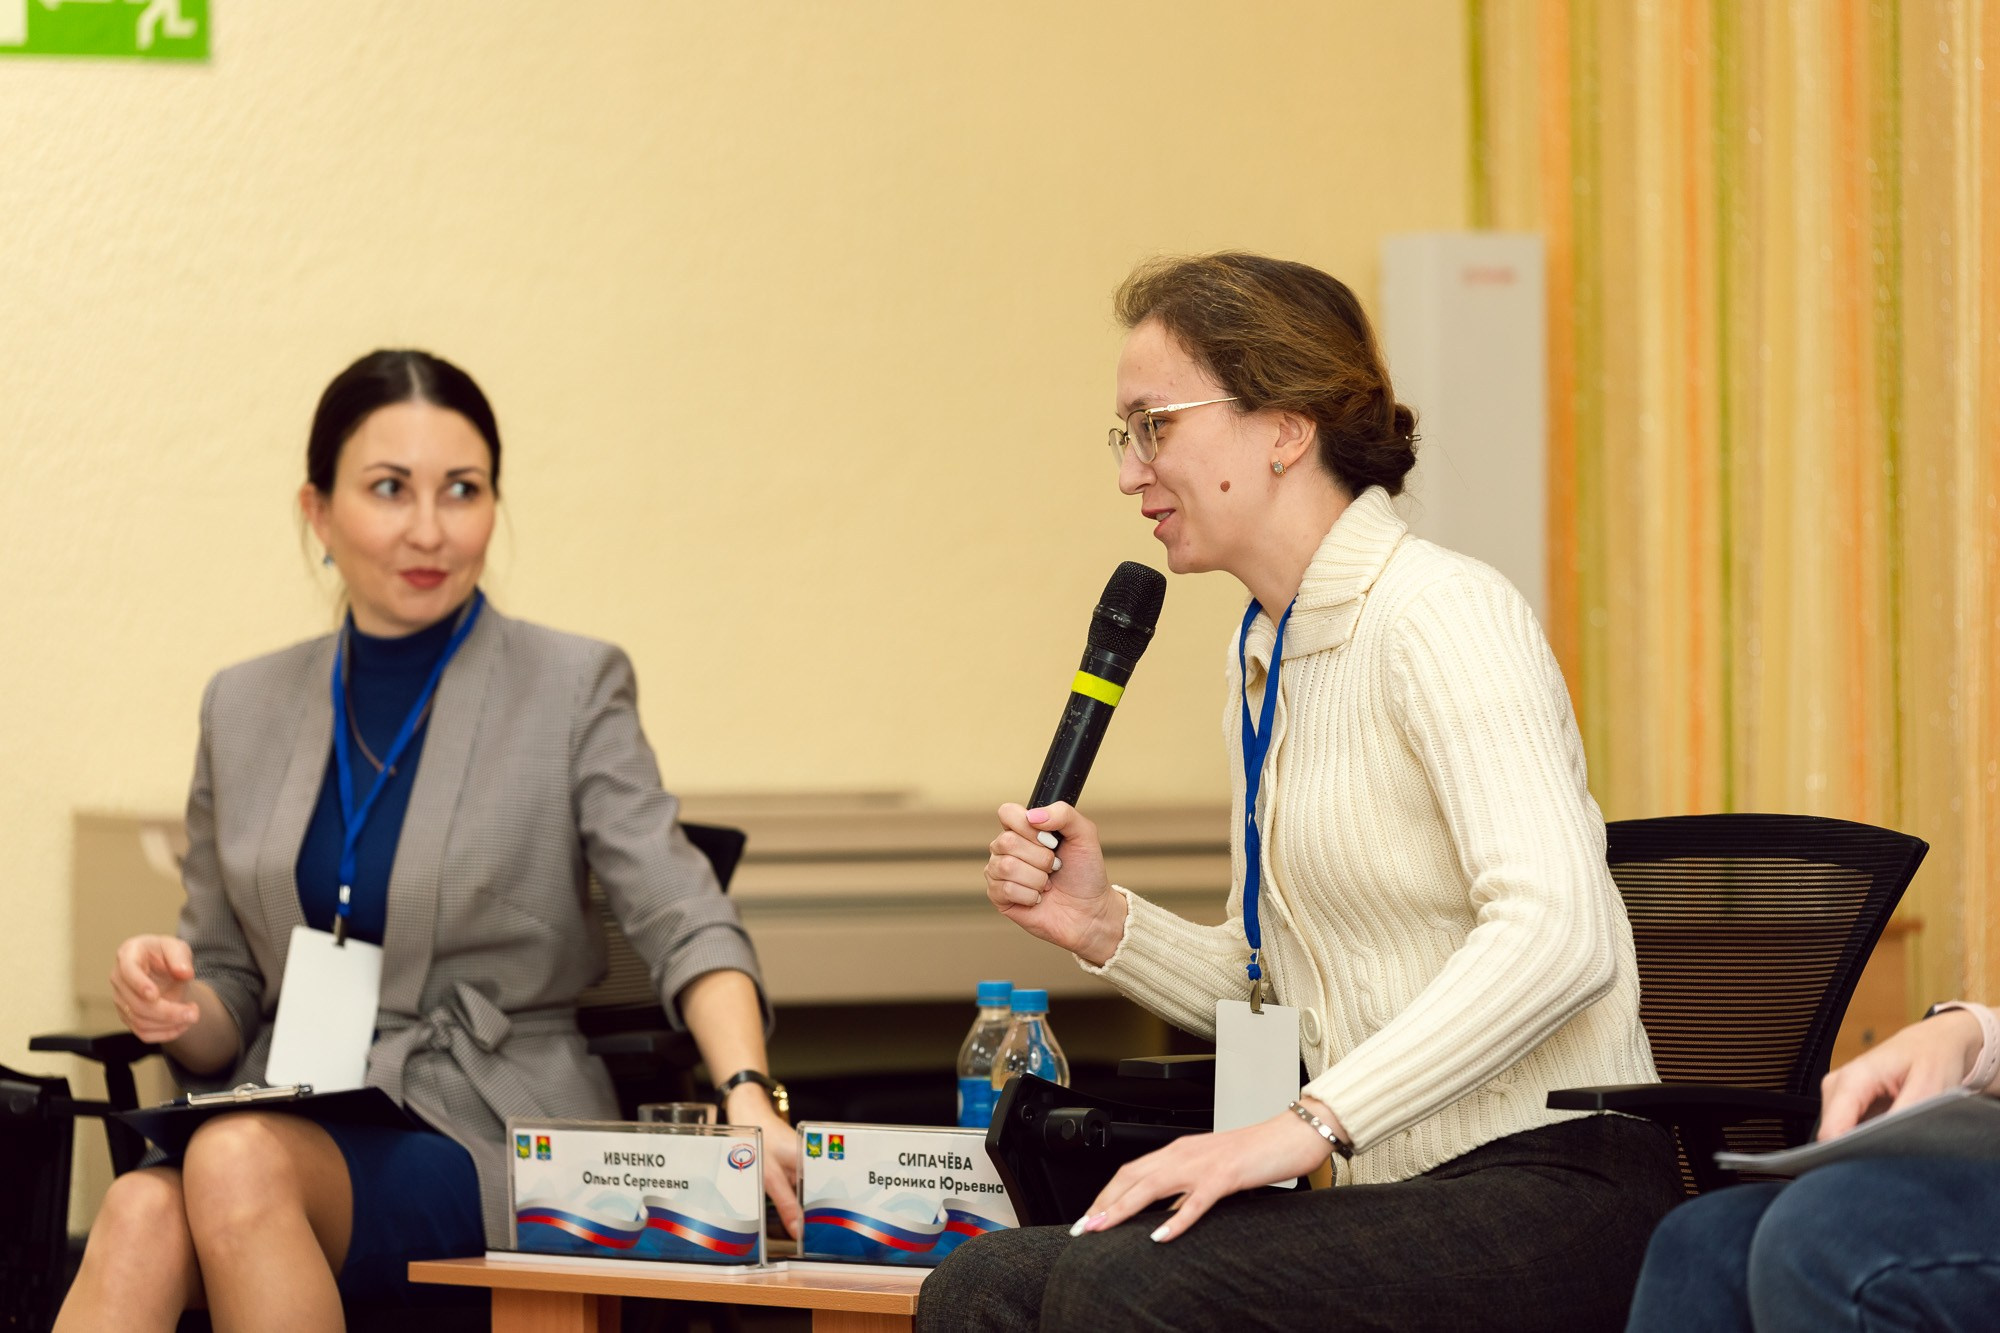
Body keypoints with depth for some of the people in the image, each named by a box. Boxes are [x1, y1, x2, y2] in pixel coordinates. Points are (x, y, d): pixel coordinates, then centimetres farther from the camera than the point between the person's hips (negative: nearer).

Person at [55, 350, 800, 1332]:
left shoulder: (572, 689, 3)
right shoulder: (244, 709, 15)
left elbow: (681, 921, -9)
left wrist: (748, 1094, -29)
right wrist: (176, 1009, -6)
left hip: (493, 1140, -3)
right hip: (289, 1119, 3)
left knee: (236, 1162, -34)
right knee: (142, 1213, -32)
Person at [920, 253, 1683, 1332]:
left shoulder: (1441, 614, -11)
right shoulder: (1265, 657, 17)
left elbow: (1559, 932, -25)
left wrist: (1306, 1124, -30)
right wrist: (1105, 927, 6)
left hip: (1550, 1187, -8)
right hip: (1402, 1197, 8)